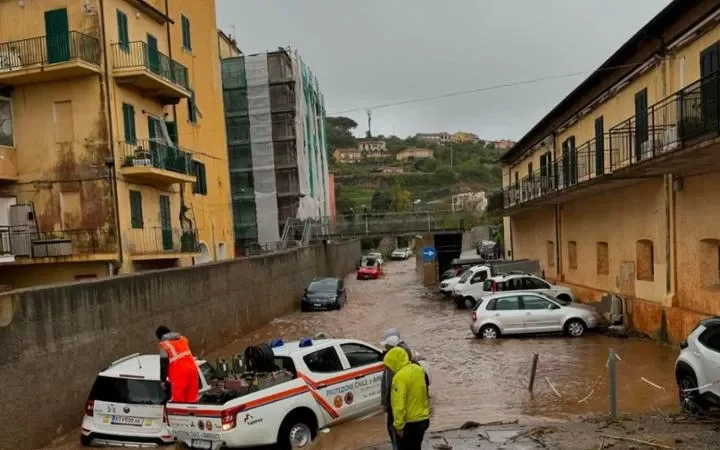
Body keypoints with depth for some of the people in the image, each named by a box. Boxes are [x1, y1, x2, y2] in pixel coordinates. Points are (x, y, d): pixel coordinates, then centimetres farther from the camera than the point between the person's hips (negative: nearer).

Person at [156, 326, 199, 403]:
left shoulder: (164, 345, -4)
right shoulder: (182, 338, 15)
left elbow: (164, 363, -6)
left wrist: (163, 380, 0)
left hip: (179, 373, -6)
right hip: (191, 368, 6)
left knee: (178, 398, 1)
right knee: (191, 397, 15)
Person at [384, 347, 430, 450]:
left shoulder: (400, 376, -22)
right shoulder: (418, 369, 3)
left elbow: (399, 404, -23)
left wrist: (399, 425, -19)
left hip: (409, 422, -8)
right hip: (422, 419, 8)